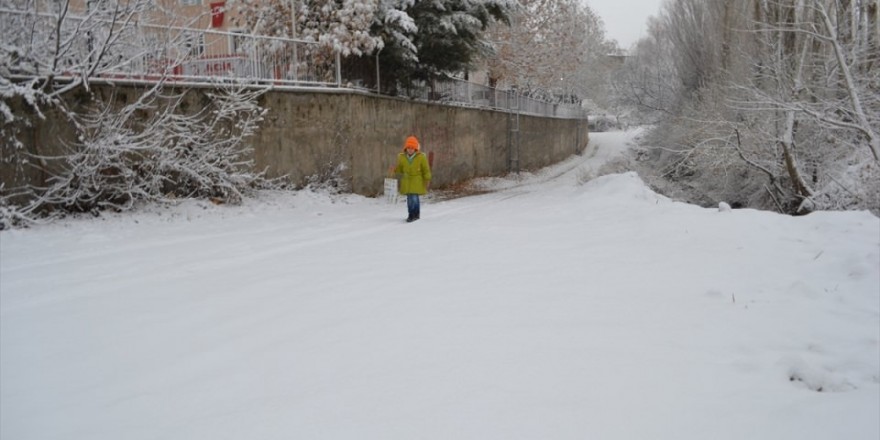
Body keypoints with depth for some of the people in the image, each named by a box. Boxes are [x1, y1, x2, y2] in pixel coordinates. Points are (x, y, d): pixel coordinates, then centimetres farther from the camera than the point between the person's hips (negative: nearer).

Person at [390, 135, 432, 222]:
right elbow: (400, 169, 11)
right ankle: (412, 215, 19)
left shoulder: (421, 157, -6)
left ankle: (415, 214, -2)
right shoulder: (402, 157, 2)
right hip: (406, 181, 4)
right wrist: (395, 170, -9)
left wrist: (427, 180, -3)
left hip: (417, 181, -4)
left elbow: (426, 169, -1)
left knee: (414, 198, -13)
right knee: (409, 198, 7)